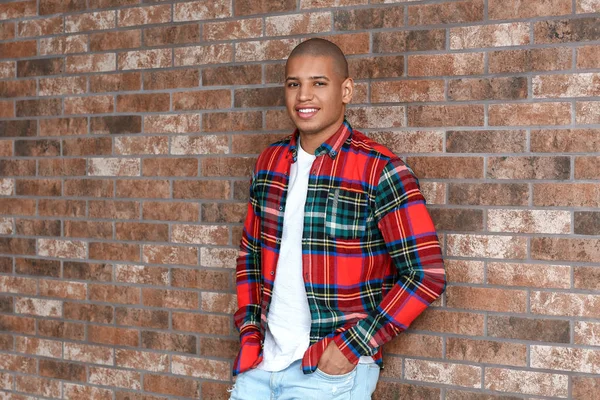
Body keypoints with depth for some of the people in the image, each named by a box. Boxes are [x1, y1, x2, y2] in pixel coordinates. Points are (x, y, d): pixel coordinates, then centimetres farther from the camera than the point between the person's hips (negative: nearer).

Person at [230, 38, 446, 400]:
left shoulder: (380, 170, -12)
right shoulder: (269, 162, 5)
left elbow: (426, 273, -13)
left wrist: (353, 346, -16)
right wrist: (249, 329, 4)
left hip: (332, 369, -4)